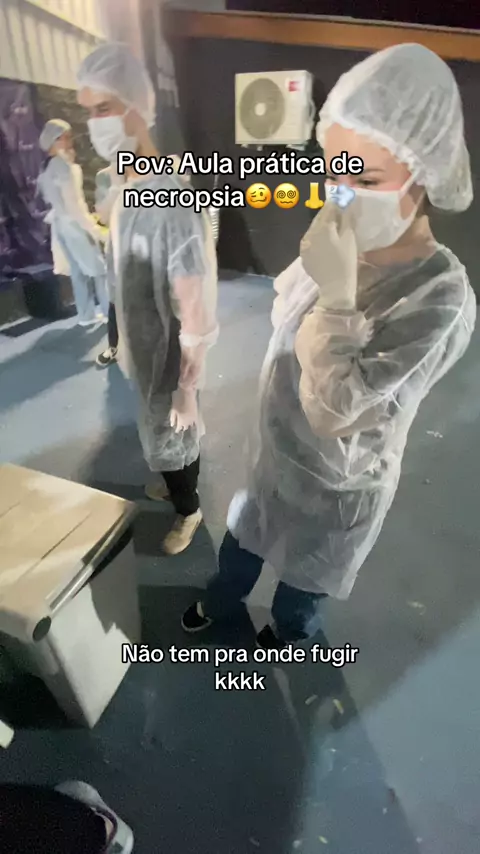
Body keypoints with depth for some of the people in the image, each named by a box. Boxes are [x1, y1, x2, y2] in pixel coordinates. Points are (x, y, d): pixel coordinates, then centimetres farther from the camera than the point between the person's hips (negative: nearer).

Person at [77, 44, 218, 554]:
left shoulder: (174, 210, -29)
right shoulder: (123, 191, 0)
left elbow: (195, 320, -26)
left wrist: (187, 392, -19)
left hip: (169, 360, -8)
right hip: (143, 351, 8)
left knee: (172, 439, 13)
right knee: (160, 435, 27)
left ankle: (189, 511, 40)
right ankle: (177, 487, 54)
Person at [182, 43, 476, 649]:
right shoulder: (339, 245, -13)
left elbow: (337, 413, -33)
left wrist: (337, 294, -36)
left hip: (338, 481, -5)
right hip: (277, 448, 6)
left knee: (306, 571, 26)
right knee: (244, 535, 30)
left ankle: (289, 627, 62)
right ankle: (222, 599, 64)